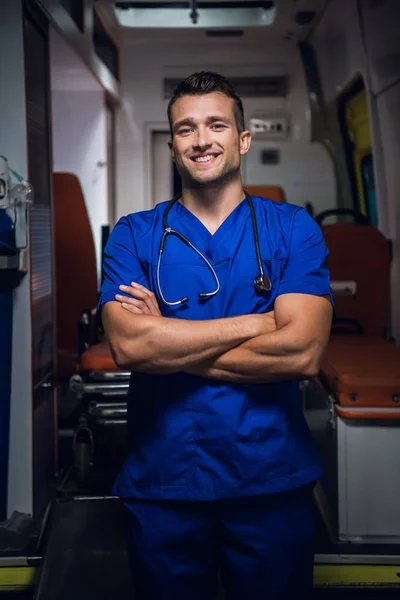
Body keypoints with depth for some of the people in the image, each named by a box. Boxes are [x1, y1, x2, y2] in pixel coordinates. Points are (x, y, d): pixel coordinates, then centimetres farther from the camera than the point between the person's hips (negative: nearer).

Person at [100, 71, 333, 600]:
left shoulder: (293, 229, 0)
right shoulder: (134, 235, 2)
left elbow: (302, 353, -14)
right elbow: (128, 345, -15)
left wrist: (168, 343, -12)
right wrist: (258, 322, -14)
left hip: (273, 482, 0)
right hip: (160, 484, 1)